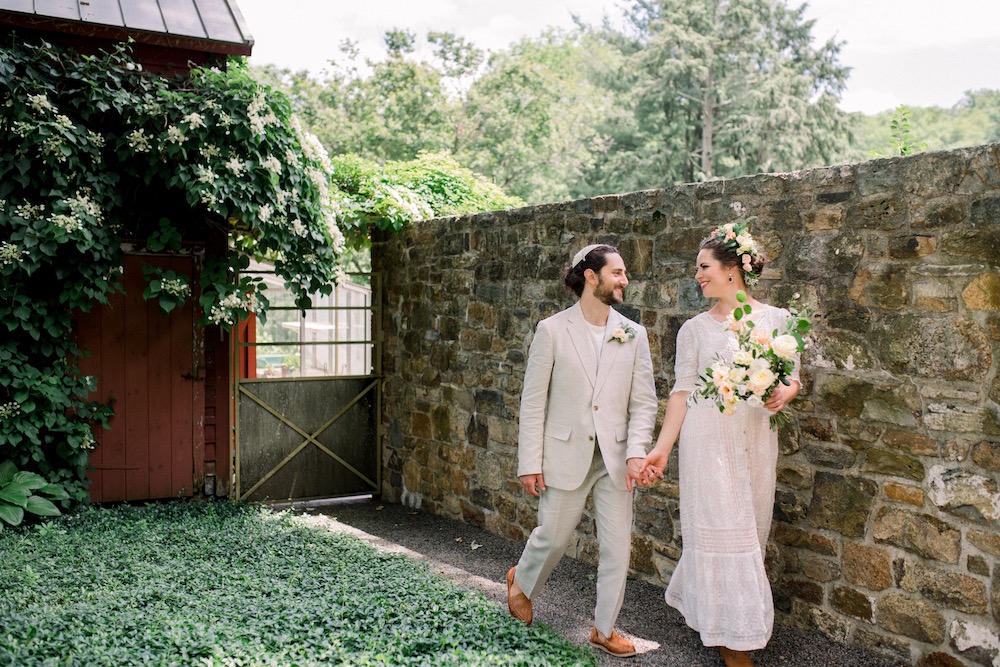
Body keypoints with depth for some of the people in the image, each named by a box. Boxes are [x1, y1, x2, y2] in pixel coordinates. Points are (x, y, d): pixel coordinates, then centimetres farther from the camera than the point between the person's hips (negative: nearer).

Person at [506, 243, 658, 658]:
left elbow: (644, 402, 2)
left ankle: (604, 629, 24)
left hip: (614, 459, 3)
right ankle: (522, 582, 44)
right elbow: (533, 402, -4)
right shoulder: (552, 330, -5)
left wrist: (636, 452, -13)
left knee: (618, 548, 5)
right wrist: (530, 464, -6)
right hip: (566, 456, -2)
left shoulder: (633, 335, 3)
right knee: (553, 536, 11)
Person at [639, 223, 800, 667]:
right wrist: (662, 447, -5)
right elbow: (682, 391, 0)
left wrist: (784, 394, -17)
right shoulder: (695, 328, 2)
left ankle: (693, 600, 34)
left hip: (756, 438, 2)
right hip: (708, 438, -2)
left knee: (749, 527, 10)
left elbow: (793, 379, 7)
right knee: (722, 529, -1)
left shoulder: (777, 320, 4)